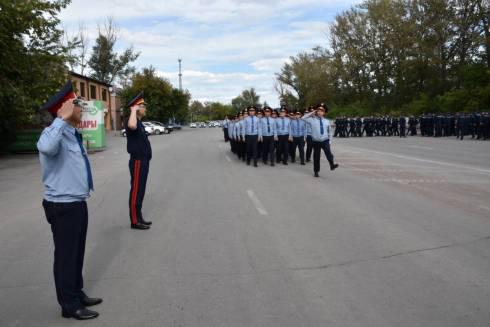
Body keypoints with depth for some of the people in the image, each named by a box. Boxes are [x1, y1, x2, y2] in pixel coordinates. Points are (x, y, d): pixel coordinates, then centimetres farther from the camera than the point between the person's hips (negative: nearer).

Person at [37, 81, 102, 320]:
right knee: (66, 255, 4)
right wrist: (63, 119, -37)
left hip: (78, 204, 9)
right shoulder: (55, 133, -20)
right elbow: (46, 147, -46)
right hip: (63, 207, -9)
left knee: (77, 253, 20)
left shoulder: (73, 134, 10)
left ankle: (77, 294, 35)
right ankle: (70, 305, 17)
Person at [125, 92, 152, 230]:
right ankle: (134, 221, 1)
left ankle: (138, 217, 22)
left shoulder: (139, 122, 16)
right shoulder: (132, 122, -15)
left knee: (141, 190, 14)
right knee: (136, 190, -5)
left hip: (143, 160, 10)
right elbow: (132, 126, -43)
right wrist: (133, 110, -27)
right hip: (138, 161, -10)